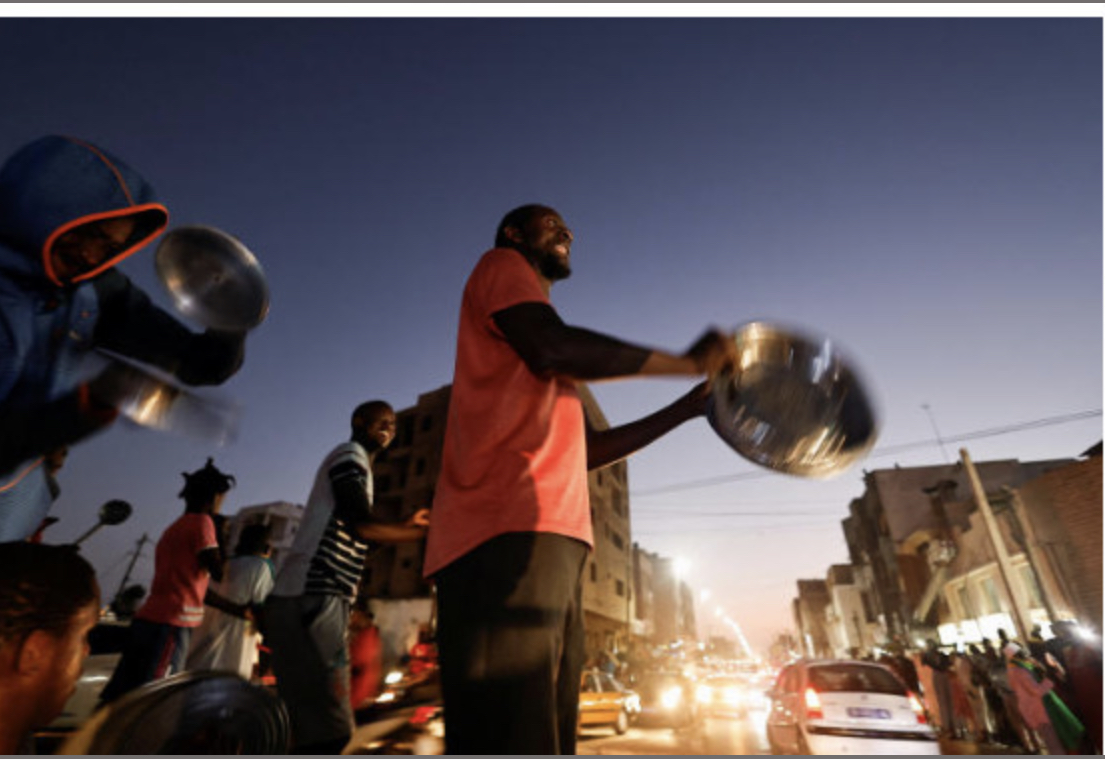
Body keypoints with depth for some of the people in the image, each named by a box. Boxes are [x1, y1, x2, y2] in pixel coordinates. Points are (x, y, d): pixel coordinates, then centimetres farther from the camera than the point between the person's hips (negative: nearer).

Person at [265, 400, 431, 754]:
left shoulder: (354, 463, 25)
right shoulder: (350, 455, -5)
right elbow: (361, 525, -20)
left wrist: (403, 528, 25)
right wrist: (425, 532, -11)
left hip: (305, 599, 10)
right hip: (310, 599, -10)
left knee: (317, 725, 15)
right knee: (327, 730, -11)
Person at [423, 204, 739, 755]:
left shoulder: (544, 357, 34)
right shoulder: (500, 265, 10)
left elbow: (587, 450, 31)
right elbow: (555, 347, -12)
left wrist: (688, 407, 30)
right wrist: (690, 361, -1)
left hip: (552, 543, 9)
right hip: (507, 534, -9)